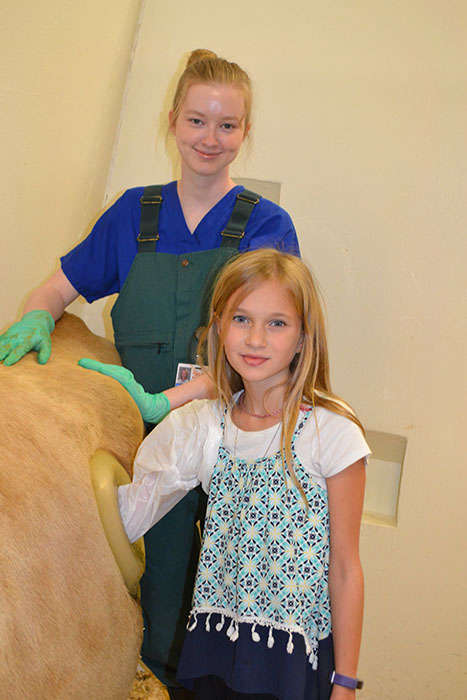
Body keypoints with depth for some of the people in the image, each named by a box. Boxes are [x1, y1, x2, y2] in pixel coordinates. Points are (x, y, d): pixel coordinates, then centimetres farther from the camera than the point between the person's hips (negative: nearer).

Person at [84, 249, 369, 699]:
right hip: (212, 644, 3)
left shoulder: (332, 433, -14)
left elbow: (344, 570, -8)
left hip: (297, 655, -3)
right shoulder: (198, 427, -2)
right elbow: (127, 519, -5)